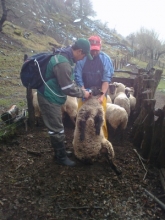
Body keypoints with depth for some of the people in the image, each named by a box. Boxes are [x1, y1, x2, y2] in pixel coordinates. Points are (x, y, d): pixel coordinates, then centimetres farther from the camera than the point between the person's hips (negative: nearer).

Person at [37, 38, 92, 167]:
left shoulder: (64, 57, 6)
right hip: (49, 99, -10)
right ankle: (61, 157, 19)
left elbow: (68, 82, 15)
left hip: (51, 97, 10)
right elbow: (68, 88, -24)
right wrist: (83, 93, -9)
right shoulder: (63, 63, -28)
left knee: (56, 127, 20)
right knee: (57, 129, 2)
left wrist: (80, 89, 5)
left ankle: (60, 152, 36)